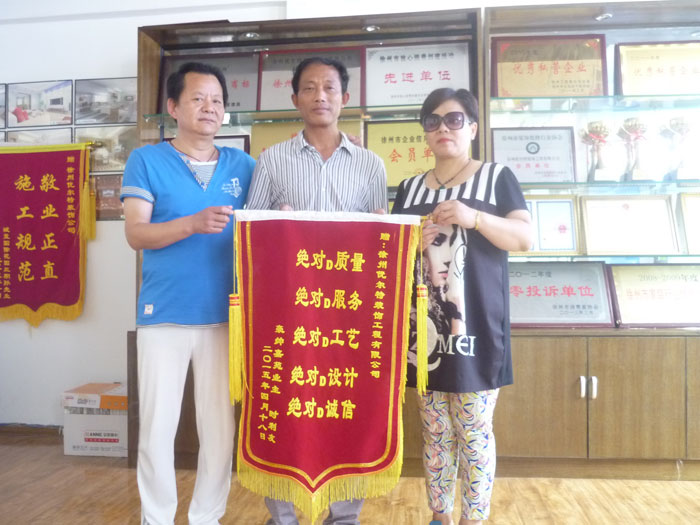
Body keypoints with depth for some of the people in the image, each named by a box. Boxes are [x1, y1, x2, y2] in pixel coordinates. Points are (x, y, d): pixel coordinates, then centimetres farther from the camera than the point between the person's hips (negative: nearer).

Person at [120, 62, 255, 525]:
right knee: (157, 427, 6)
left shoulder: (243, 165, 10)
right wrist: (193, 223, -21)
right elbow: (136, 234, -5)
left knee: (221, 426, 9)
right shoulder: (147, 161, 3)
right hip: (164, 314, -2)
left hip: (225, 315, 2)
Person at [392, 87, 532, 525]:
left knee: (474, 431, 0)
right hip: (426, 326, 4)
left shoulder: (497, 177, 5)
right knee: (434, 430, 10)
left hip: (475, 326, -3)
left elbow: (526, 238, -5)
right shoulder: (410, 188, 15)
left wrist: (474, 217, -20)